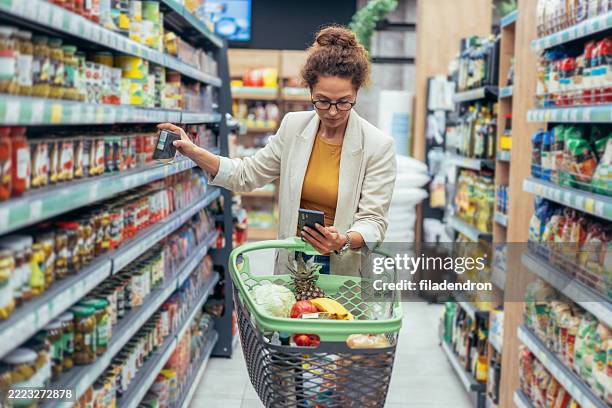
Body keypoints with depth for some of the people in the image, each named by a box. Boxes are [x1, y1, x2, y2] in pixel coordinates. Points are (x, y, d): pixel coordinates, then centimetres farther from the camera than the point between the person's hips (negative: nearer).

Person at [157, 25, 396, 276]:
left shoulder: (379, 146, -13)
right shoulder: (293, 126, -1)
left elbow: (373, 221, -13)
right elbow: (247, 175, 9)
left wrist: (344, 241, -34)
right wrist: (193, 152, 0)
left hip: (346, 269, -3)